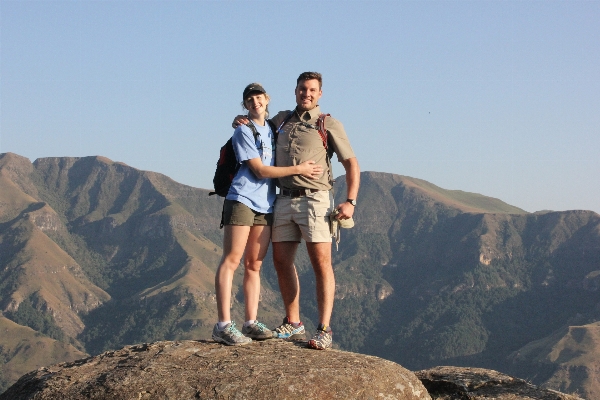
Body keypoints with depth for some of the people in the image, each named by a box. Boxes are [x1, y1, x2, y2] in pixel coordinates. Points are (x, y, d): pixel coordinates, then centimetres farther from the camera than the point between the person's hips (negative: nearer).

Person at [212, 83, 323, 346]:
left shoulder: (273, 129, 18)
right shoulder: (244, 131, -2)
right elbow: (259, 170, -7)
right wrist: (298, 169, -7)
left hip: (265, 204, 7)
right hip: (242, 200, -7)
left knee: (254, 265, 6)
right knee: (231, 260, -9)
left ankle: (251, 323, 7)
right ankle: (223, 325, -13)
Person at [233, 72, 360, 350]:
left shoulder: (329, 124, 3)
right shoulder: (281, 120, 17)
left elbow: (351, 164, 0)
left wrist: (350, 202, -12)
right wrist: (240, 121, 11)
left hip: (313, 199, -5)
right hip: (284, 200, 6)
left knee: (321, 263, -9)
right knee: (281, 262, 6)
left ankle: (324, 330, -10)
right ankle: (292, 324, 17)